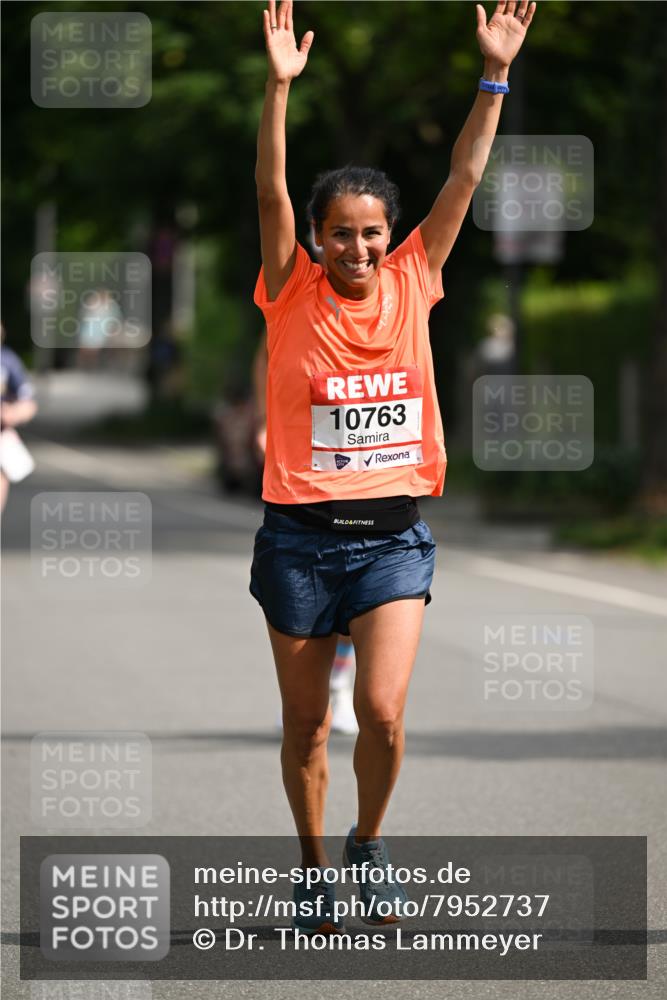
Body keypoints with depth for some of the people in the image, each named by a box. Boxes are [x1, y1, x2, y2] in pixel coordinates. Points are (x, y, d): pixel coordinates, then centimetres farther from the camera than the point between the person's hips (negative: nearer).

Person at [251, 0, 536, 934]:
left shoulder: (413, 282, 3)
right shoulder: (293, 294, -2)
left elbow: (465, 177, 1)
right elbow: (271, 194, -13)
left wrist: (495, 75, -6)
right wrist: (280, 87, -24)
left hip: (393, 535, 1)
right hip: (301, 534, -1)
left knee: (383, 709, -12)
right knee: (306, 724, 8)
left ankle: (369, 844, 14)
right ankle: (314, 867, 27)